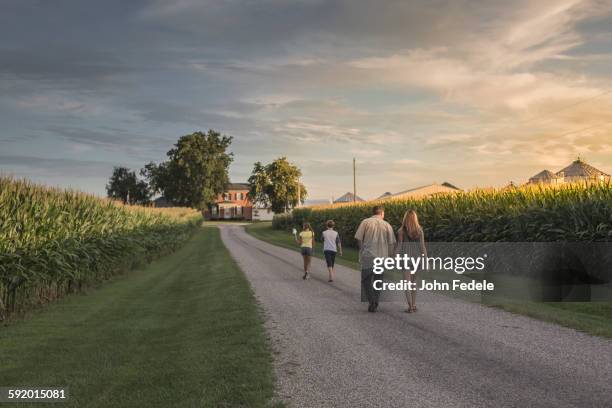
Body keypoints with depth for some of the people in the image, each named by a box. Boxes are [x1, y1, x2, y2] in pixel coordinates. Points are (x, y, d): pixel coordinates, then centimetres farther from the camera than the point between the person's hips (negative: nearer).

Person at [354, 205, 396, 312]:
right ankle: (374, 305, 15)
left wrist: (362, 251, 10)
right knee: (378, 281, 13)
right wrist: (387, 255, 13)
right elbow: (391, 243, 1)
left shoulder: (365, 222, 0)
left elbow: (358, 238, -4)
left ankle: (371, 301, -8)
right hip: (382, 257, 2)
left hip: (368, 256, -2)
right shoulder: (387, 225, 4)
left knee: (366, 280, 9)